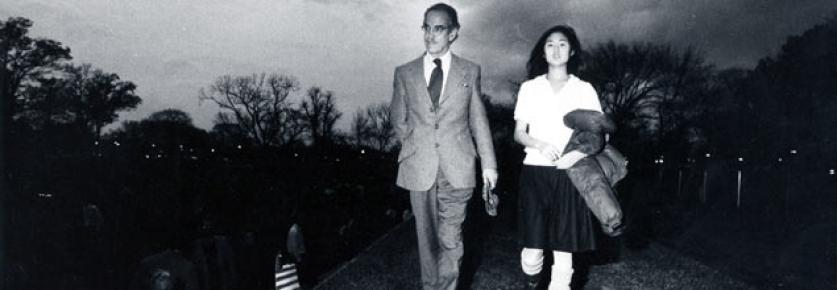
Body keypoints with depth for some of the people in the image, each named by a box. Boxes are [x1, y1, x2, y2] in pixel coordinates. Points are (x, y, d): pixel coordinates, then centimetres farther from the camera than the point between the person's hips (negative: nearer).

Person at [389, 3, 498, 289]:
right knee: (427, 238, 10)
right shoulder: (404, 73, 5)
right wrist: (414, 146, 6)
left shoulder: (470, 71, 5)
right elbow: (398, 119, 14)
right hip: (419, 169, 1)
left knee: (450, 240, 1)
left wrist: (488, 163, 6)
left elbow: (479, 120, 7)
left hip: (457, 169, -1)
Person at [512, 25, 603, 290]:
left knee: (563, 247, -2)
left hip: (569, 175, 0)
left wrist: (580, 153, -13)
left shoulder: (584, 89, 9)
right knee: (532, 247, -2)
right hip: (534, 171, 0)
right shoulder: (529, 88, 10)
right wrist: (539, 145, -13)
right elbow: (519, 133, 8)